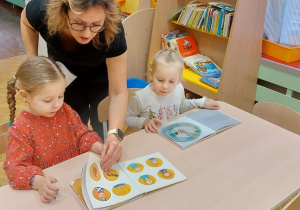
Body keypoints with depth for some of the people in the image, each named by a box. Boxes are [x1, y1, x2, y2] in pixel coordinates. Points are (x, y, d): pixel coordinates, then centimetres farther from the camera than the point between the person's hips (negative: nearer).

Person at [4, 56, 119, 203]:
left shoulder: (65, 111, -1)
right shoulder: (20, 128, -13)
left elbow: (82, 134, 5)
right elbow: (14, 167, -19)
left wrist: (100, 148, -16)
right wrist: (38, 182, -39)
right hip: (49, 188, -2)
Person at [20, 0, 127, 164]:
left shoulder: (112, 31, -40)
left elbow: (118, 92, -35)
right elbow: (26, 20, -9)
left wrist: (114, 133, -50)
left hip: (100, 74, -1)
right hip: (64, 73, 1)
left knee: (99, 126, 10)